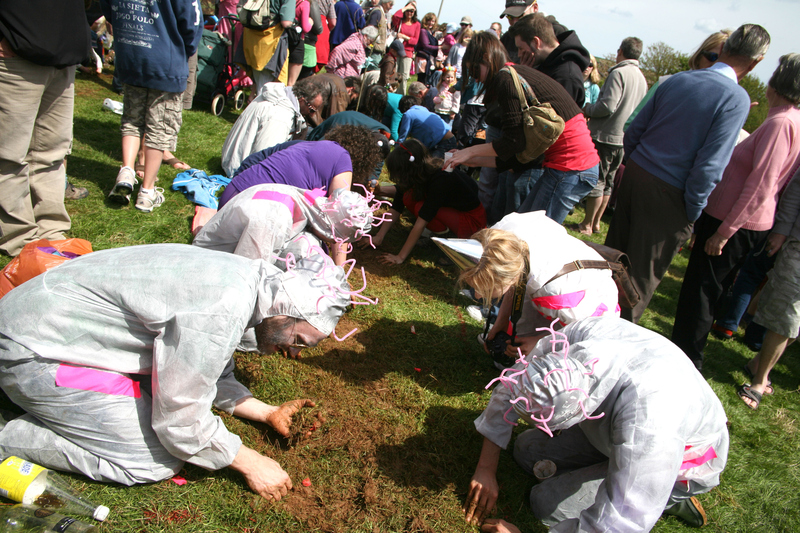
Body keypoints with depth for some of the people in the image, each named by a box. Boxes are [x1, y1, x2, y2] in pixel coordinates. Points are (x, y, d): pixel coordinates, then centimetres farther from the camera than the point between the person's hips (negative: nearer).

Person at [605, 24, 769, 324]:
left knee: (615, 252, 17)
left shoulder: (676, 80, 6)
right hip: (669, 194, -5)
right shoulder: (737, 99, -11)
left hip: (635, 175, 6)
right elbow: (709, 166, -16)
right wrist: (691, 214, -5)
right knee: (642, 275, 7)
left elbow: (633, 132, 9)